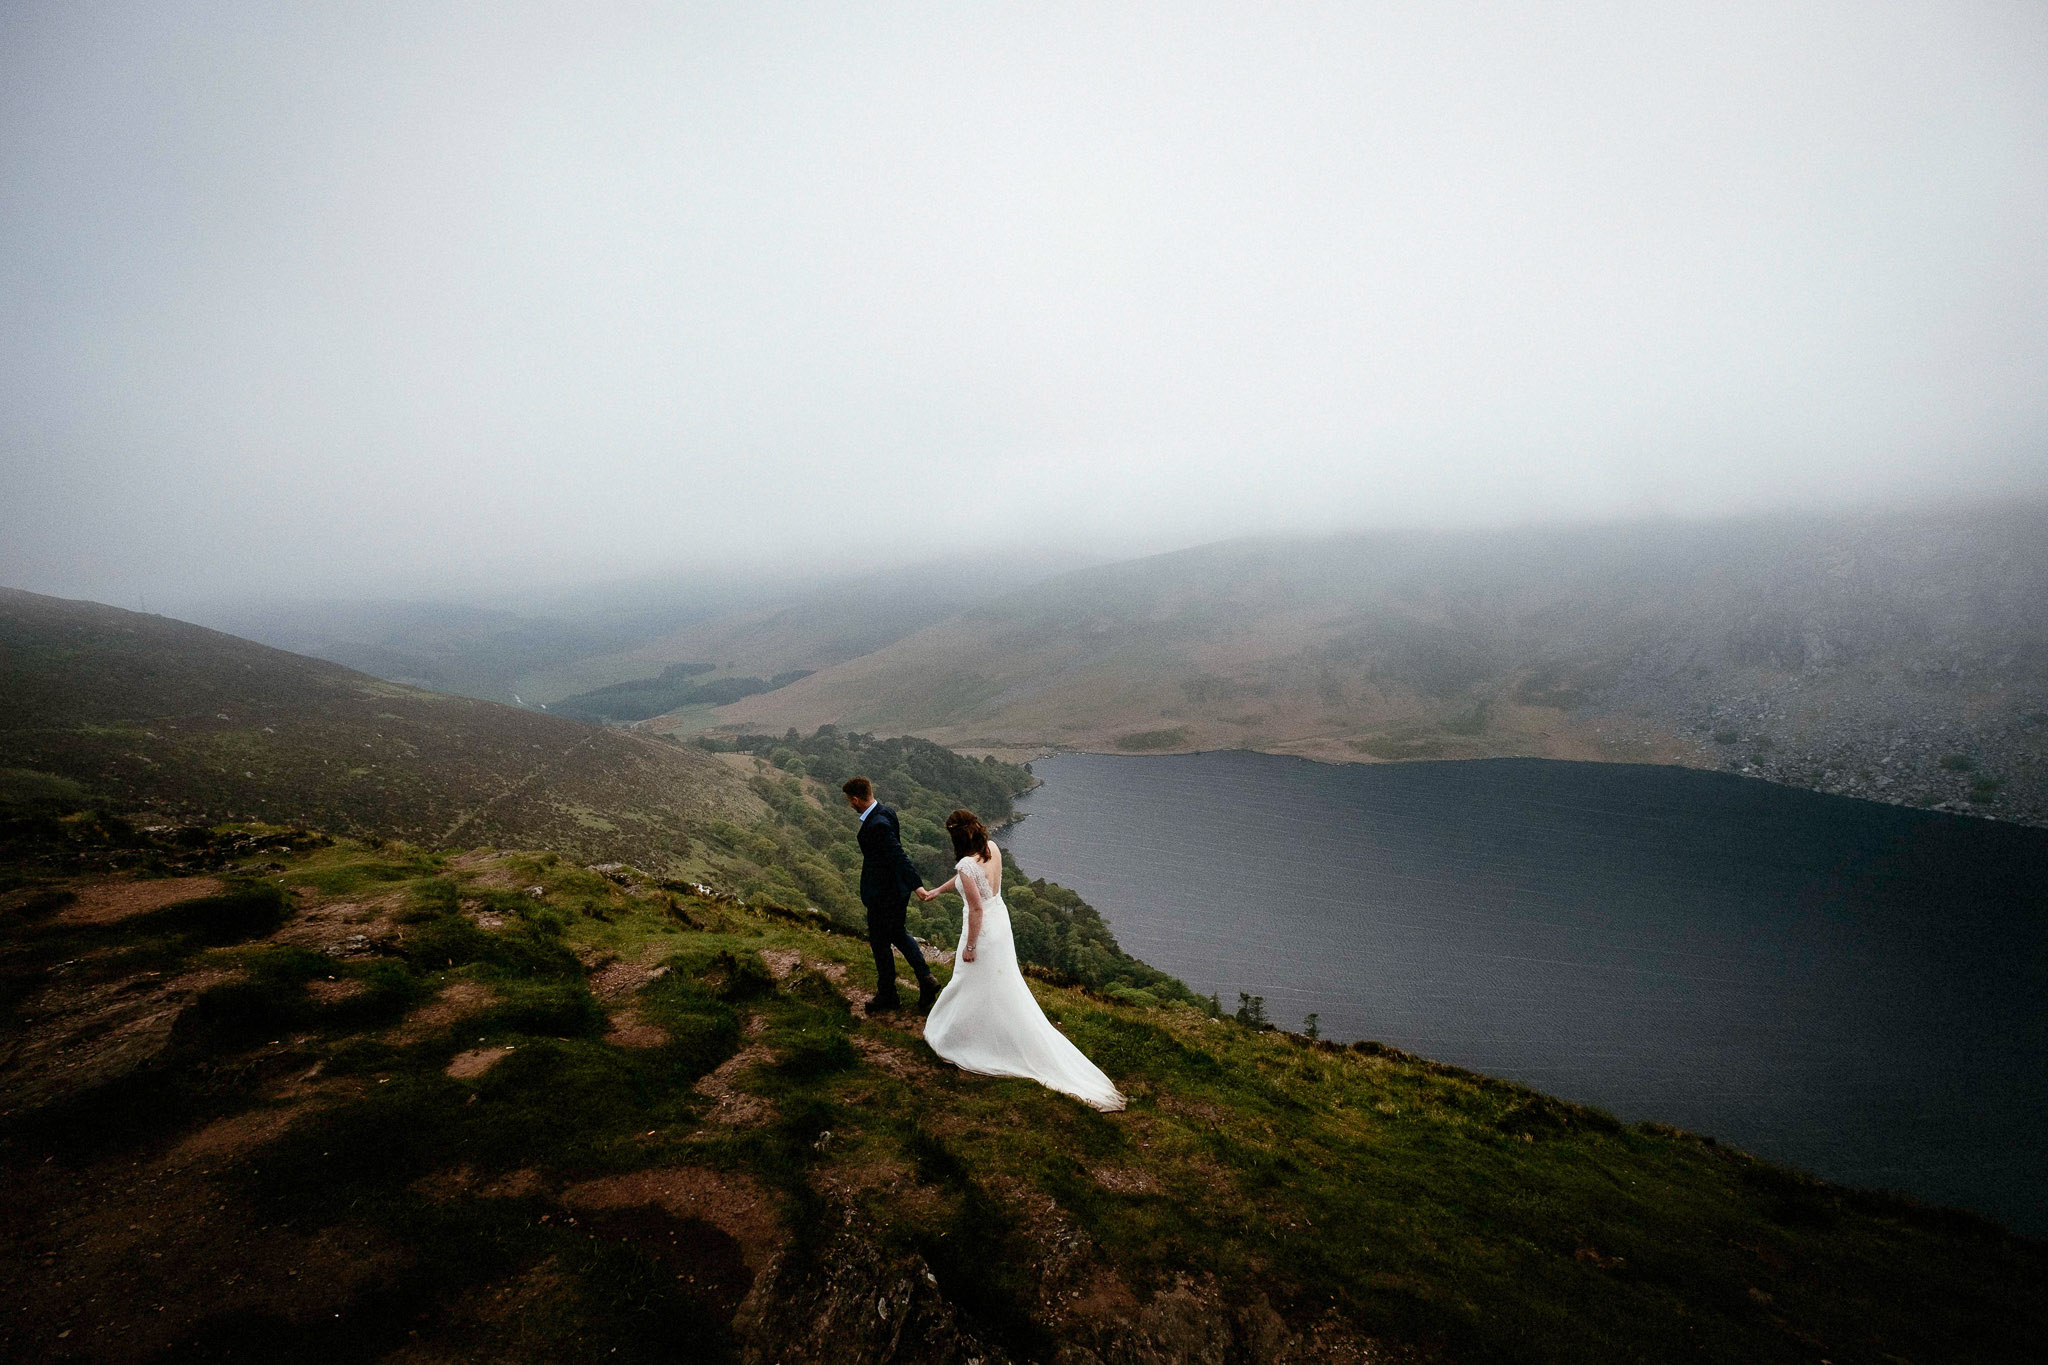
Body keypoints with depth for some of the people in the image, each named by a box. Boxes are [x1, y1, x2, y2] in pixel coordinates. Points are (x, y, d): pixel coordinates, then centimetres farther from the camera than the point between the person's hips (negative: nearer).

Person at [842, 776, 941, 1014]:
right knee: (897, 933, 23)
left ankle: (887, 996, 27)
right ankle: (925, 979, 22)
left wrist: (917, 885, -37)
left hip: (883, 894, -9)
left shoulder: (877, 824, -28)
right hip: (896, 888, 9)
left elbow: (899, 855, -33)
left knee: (879, 941, 10)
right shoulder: (886, 812, 1)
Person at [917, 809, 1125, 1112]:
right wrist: (936, 891, 21)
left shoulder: (966, 865, -31)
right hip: (1000, 920, 8)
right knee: (1004, 986, 25)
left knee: (978, 987, 13)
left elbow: (976, 909, -26)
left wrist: (969, 946, -13)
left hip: (983, 930, -8)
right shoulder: (992, 848, -6)